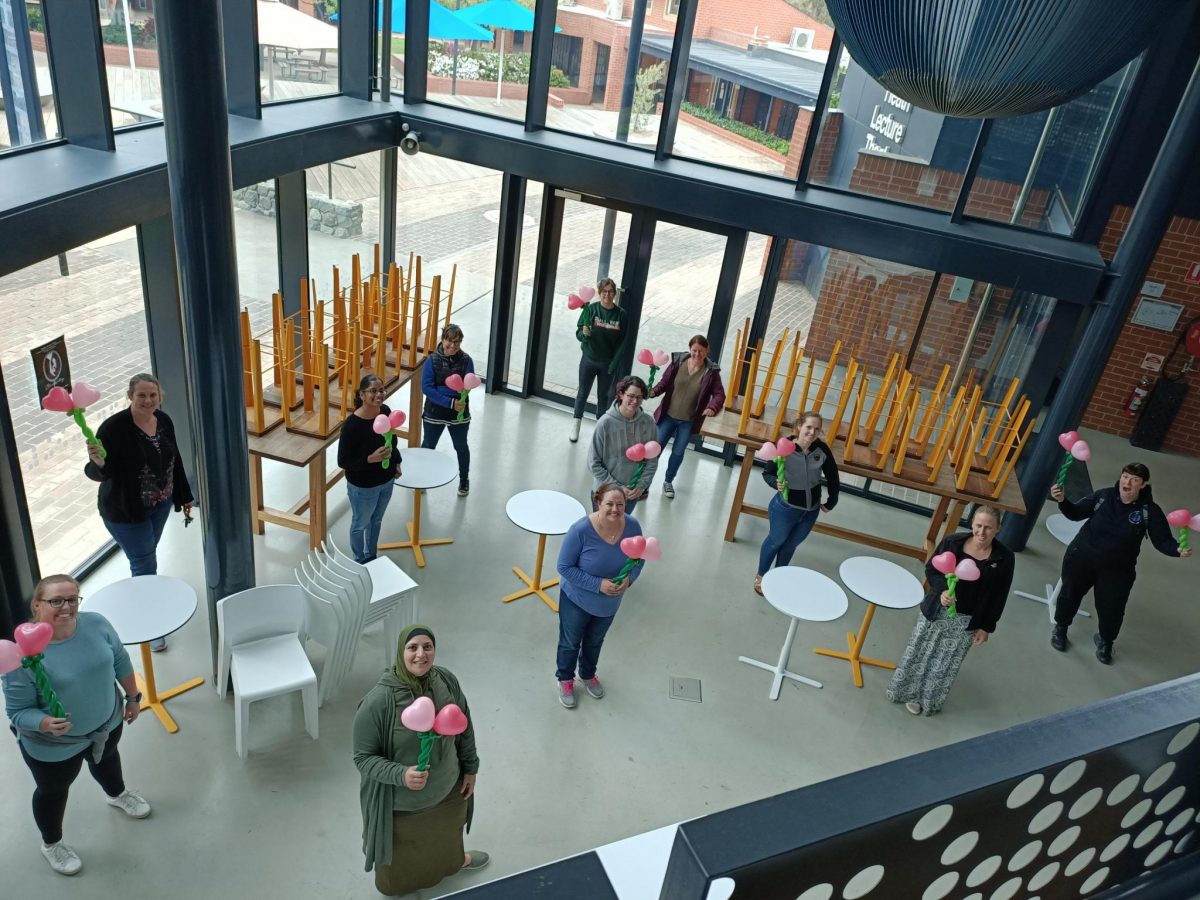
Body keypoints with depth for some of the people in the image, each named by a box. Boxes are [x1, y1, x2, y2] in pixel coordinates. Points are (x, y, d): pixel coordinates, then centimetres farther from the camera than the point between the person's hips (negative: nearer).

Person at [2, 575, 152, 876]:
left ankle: (117, 794, 64)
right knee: (54, 791, 21)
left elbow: (121, 661, -3)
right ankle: (51, 843, 49)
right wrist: (46, 724, -41)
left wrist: (133, 696, 6)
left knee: (106, 759, 32)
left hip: (107, 722, 4)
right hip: (53, 745, -4)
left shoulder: (96, 623, -19)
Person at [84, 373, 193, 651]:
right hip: (125, 511, -6)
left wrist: (184, 496, 14)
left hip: (160, 504, 6)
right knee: (144, 564, 2)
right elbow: (99, 473, -24)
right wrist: (97, 463, -47)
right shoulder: (114, 427, -24)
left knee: (147, 556, 23)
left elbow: (175, 460, 7)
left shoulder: (164, 421, -5)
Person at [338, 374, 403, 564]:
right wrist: (371, 459, -33)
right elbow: (343, 461, -23)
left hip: (386, 481, 6)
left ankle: (372, 556, 51)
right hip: (363, 487, -6)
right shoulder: (351, 424, -29)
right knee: (360, 524, 19)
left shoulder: (385, 411, -11)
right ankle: (360, 561, 43)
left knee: (376, 520, 27)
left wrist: (396, 463, 14)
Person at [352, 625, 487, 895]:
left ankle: (456, 860, 67)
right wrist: (401, 775, -37)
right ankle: (399, 887, 58)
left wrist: (470, 768, 8)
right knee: (403, 862, 24)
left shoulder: (447, 680, -17)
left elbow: (465, 726, 0)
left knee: (447, 834, 34)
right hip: (402, 802, -4)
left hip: (447, 787, 4)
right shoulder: (378, 701, -32)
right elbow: (364, 757, -22)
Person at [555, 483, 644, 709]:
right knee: (570, 643, 21)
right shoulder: (581, 530, -32)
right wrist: (598, 584, -30)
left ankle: (588, 674, 57)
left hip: (609, 604, 4)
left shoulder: (632, 527, -20)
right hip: (577, 600, -4)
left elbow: (639, 558, -3)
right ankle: (565, 679, 50)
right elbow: (564, 567, -24)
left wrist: (629, 579, -23)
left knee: (595, 642, 29)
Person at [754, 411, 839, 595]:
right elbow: (767, 473, -14)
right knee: (775, 541, 19)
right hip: (785, 508, -4)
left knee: (791, 544, 24)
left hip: (811, 510, 4)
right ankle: (760, 576, 42)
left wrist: (831, 502, 4)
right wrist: (776, 483, -34)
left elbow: (832, 476, -2)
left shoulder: (822, 449, -16)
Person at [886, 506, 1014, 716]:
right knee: (918, 652, 15)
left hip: (966, 621, 0)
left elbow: (999, 597, -5)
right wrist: (942, 591, -22)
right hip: (936, 611, 1)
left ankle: (927, 700, 33)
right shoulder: (953, 542, -12)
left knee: (946, 664, 13)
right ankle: (905, 690, 37)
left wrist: (986, 627, -3)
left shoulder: (1004, 557, -12)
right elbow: (931, 569, -3)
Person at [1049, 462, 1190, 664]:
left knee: (1111, 609, 7)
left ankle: (1105, 641, 40)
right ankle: (1060, 627, 48)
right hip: (1082, 558, 1)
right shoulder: (1104, 496, -13)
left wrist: (1178, 549, -34)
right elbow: (1076, 514, -4)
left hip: (1118, 570, -1)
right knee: (1070, 593, 19)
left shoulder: (1150, 511, -15)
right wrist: (1062, 501, -23)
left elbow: (1162, 541, -13)